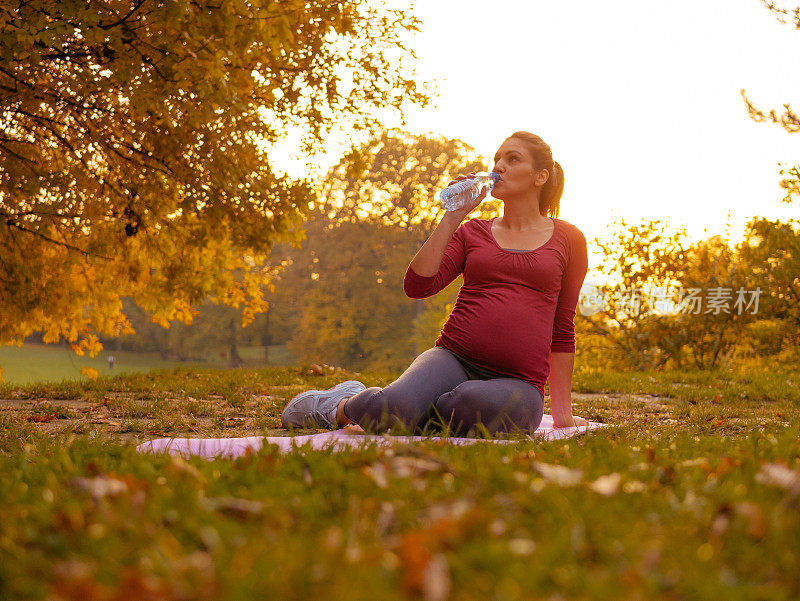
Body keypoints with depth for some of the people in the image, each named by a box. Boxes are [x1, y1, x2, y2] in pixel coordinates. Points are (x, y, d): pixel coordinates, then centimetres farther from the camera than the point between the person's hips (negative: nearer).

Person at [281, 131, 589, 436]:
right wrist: (451, 219, -3)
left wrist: (562, 412, 15)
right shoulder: (472, 232, 17)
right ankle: (343, 404, 3)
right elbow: (417, 286, 0)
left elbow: (562, 330, 15)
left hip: (520, 383, -1)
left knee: (474, 404, -40)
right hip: (455, 358, 1)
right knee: (385, 411, -31)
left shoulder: (568, 240, 12)